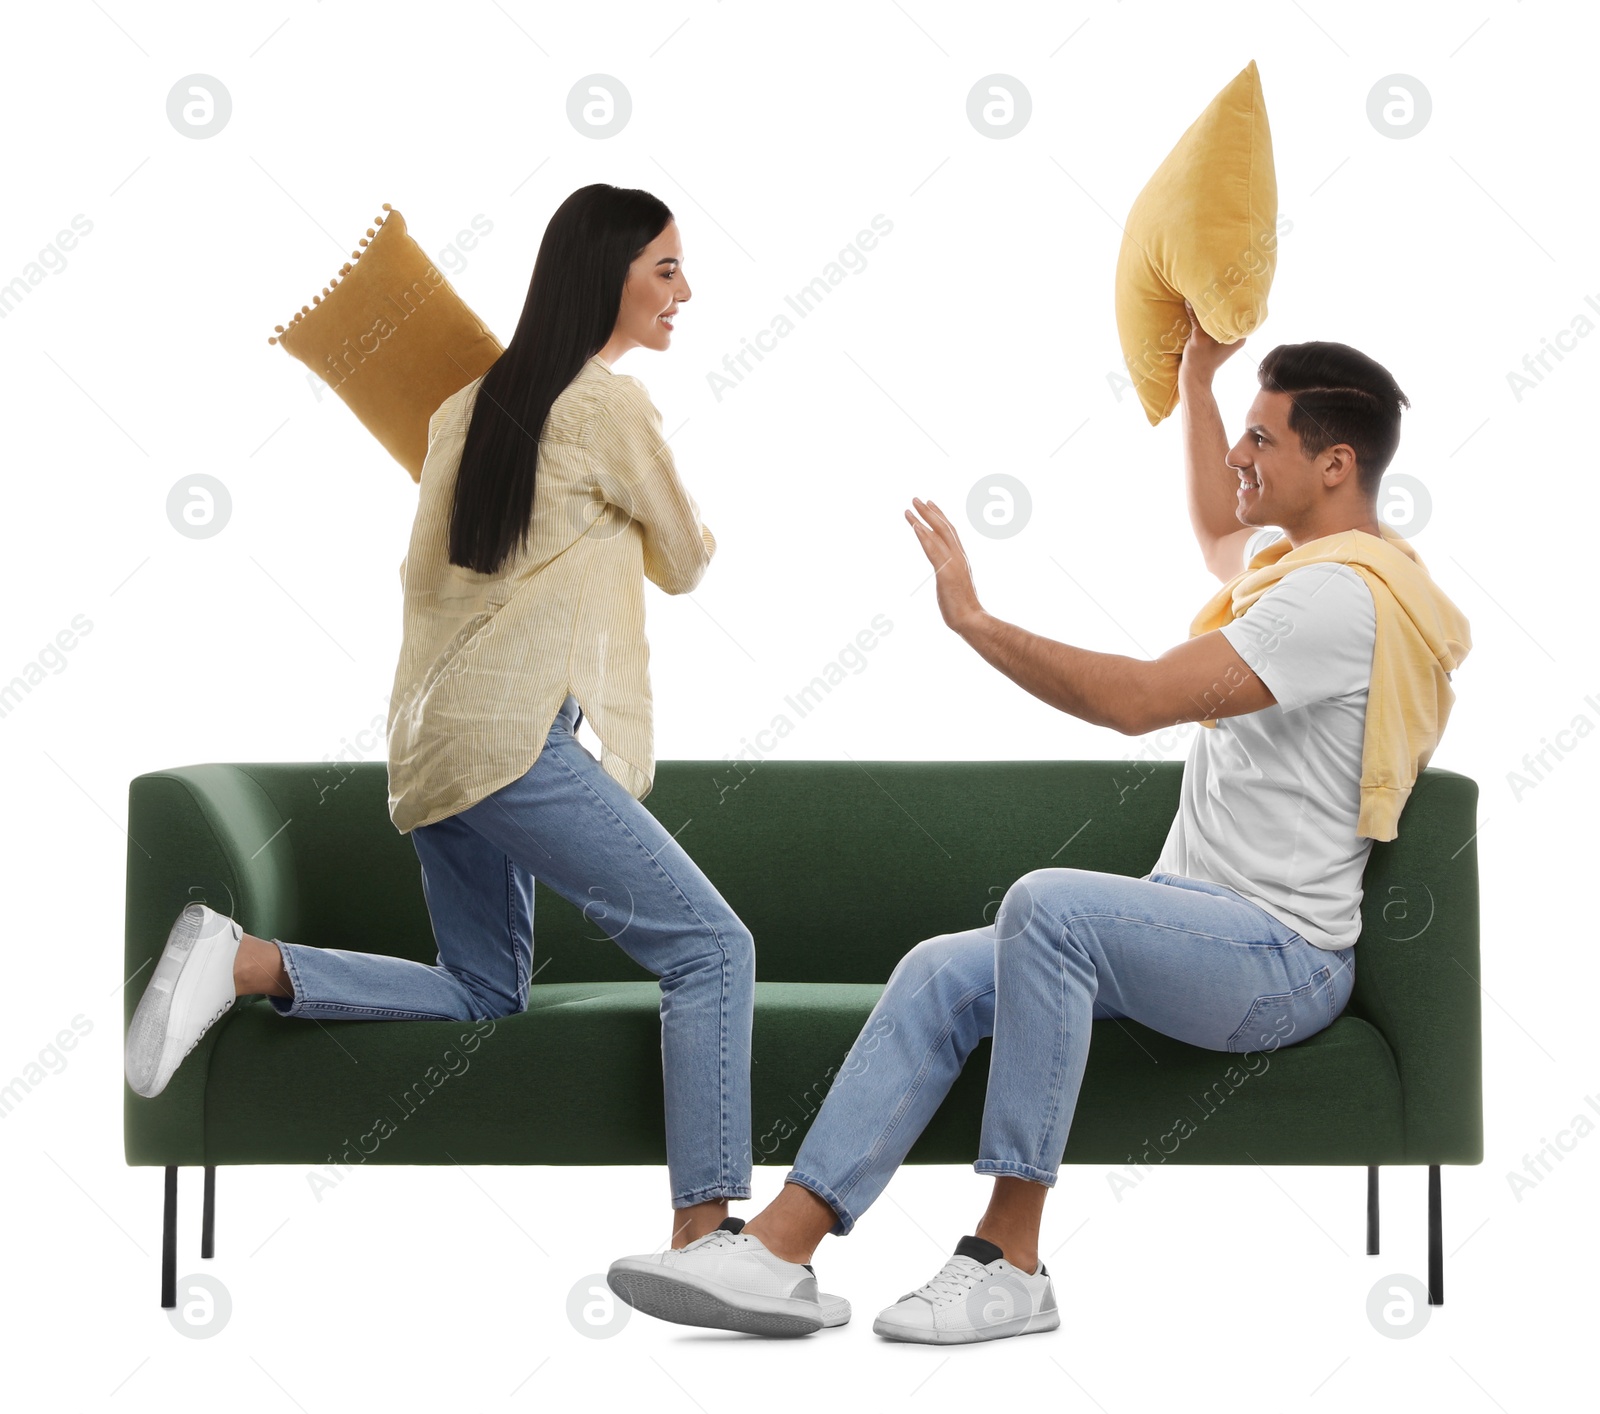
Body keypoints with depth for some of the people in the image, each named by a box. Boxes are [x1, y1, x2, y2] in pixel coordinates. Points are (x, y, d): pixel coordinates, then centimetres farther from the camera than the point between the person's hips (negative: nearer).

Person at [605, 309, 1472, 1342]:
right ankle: (778, 1247, -13)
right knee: (943, 973, -6)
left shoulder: (1343, 595, -18)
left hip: (1280, 958, -10)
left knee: (1048, 902, -35)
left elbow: (1137, 699, -26)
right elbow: (1222, 536, 42)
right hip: (1208, 927, 10)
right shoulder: (1305, 558, 15)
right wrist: (1197, 377, 39)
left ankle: (1009, 1260, -29)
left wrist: (975, 619, -18)